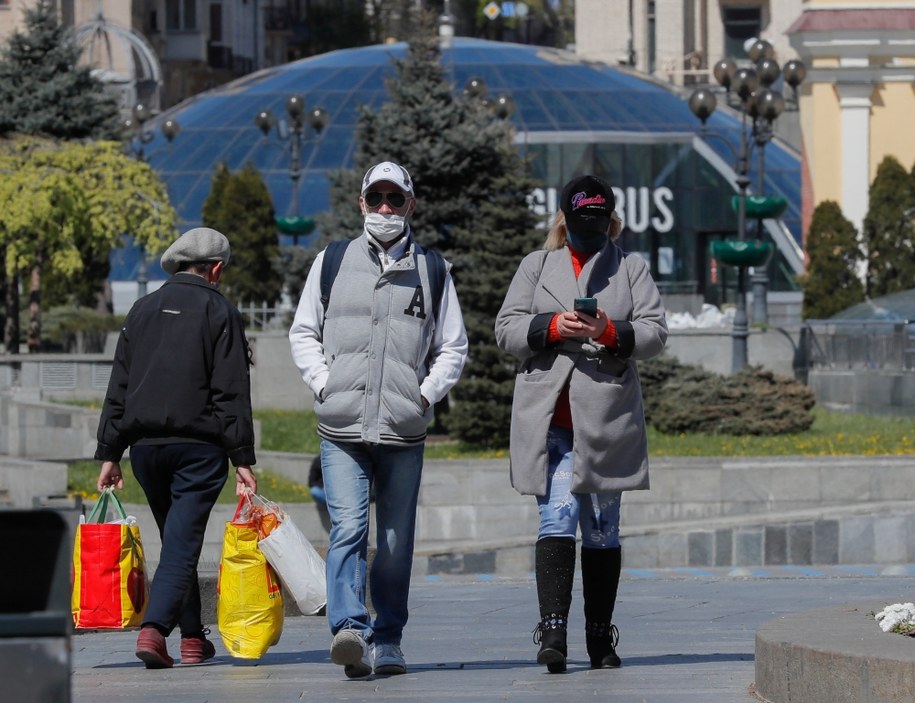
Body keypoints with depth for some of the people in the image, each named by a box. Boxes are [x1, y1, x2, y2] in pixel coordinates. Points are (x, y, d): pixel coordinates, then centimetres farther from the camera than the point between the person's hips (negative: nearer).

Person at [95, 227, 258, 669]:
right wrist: (243, 460, -8)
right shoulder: (220, 313, -3)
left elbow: (118, 389, 11)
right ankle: (154, 628, -23)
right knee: (183, 541, -6)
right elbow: (231, 395, -8)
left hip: (145, 447, 5)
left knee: (176, 538, 17)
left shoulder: (143, 310, 11)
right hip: (199, 446, -5)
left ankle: (192, 637, 20)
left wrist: (109, 454, 13)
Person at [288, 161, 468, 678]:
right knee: (348, 528, -16)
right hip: (342, 427, -1)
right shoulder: (333, 262, 11)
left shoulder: (432, 269, 10)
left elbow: (454, 348, 14)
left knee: (396, 540, 5)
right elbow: (303, 333, 15)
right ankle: (350, 629, -26)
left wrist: (426, 393, -1)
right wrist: (324, 385, 0)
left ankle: (388, 639, 14)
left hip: (404, 428, 1)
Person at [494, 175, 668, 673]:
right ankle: (552, 630, -20)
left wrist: (612, 332, -17)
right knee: (556, 518, -13)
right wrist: (552, 327, -13)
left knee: (601, 527, 6)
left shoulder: (631, 269, 12)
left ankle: (601, 638, 12)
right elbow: (507, 330, 6)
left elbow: (655, 332, 3)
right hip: (548, 419, -1)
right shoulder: (536, 267, 14)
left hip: (607, 419, 1)